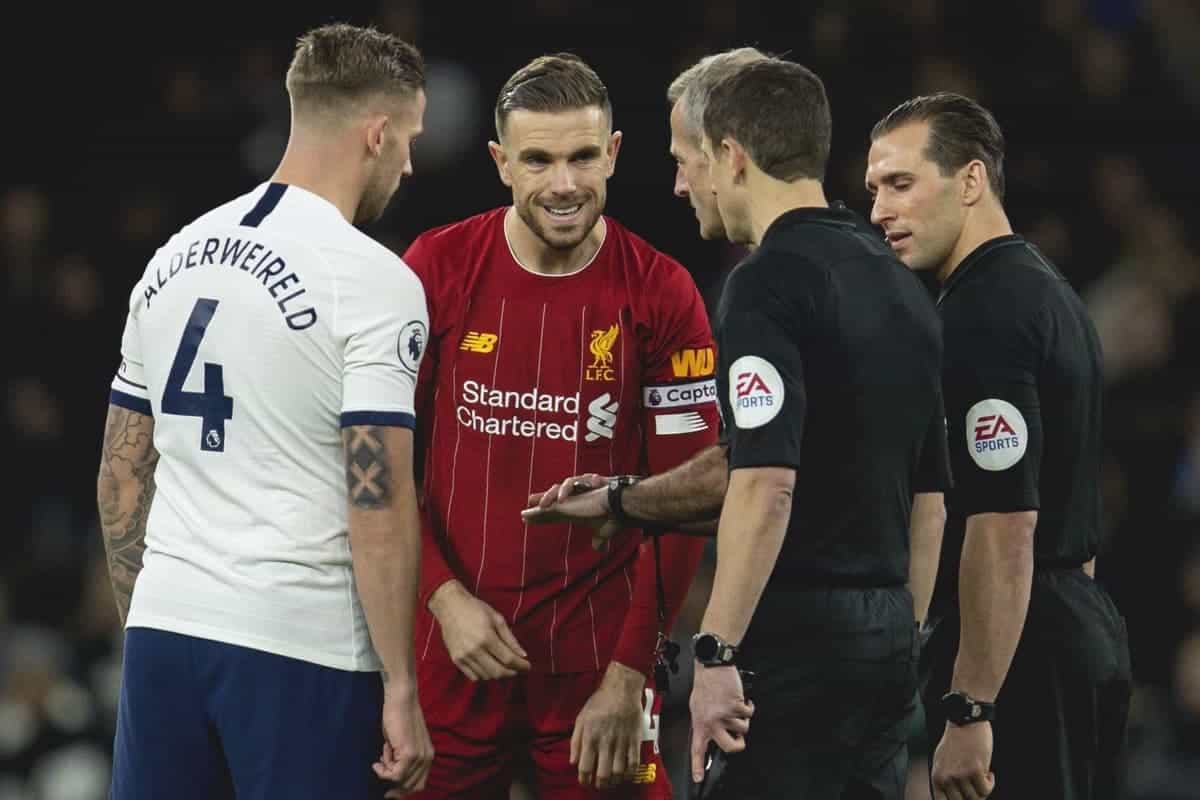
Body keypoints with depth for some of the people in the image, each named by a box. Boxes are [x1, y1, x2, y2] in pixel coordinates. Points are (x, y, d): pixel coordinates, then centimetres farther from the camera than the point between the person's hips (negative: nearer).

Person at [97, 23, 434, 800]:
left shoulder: (176, 258, 11)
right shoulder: (372, 280, -9)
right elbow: (378, 503, -14)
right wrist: (401, 690, -10)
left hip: (165, 630, 6)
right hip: (303, 649, -6)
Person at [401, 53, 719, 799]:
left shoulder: (661, 293, -5)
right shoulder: (438, 269, -2)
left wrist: (629, 674, -8)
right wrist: (445, 596, -9)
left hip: (597, 650, -1)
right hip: (454, 645, 1)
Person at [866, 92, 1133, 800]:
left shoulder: (984, 315, -16)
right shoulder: (1051, 294, 17)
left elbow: (1005, 527, -23)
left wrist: (968, 711, -24)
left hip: (1018, 657, -10)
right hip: (1085, 629, 10)